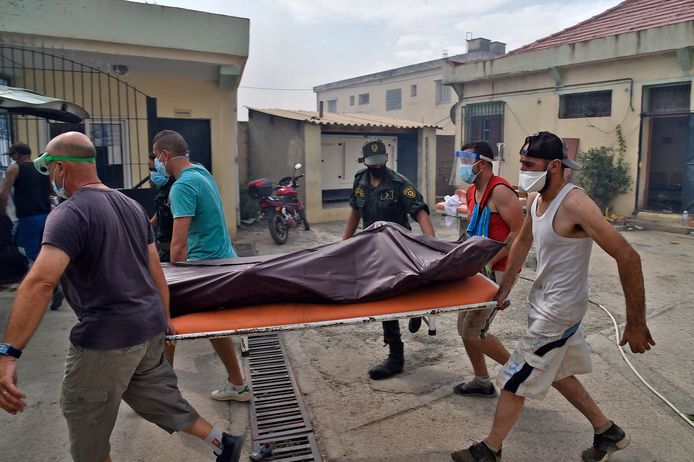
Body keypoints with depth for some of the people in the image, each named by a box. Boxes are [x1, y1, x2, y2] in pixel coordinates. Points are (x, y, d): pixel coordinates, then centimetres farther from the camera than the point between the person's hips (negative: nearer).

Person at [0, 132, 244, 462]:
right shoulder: (132, 205, 9)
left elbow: (40, 282, -30)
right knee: (160, 401, 24)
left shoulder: (70, 214, -16)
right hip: (150, 328, 8)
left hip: (105, 338, -7)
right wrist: (164, 319, 19)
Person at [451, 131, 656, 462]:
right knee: (557, 373, 23)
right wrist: (505, 289, 16)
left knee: (515, 380, 2)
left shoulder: (574, 204, -26)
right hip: (543, 300, 9)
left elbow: (627, 257, -26)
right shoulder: (535, 198, 0)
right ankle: (608, 432, 43)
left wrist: (636, 324, -22)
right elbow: (522, 242, 15)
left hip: (559, 309, -9)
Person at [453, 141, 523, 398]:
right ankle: (482, 381, 30)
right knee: (464, 326, 14)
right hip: (478, 268, 9)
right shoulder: (472, 191, 10)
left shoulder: (500, 191, -18)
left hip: (496, 271, -9)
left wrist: (490, 261, -21)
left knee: (473, 331, -6)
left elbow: (520, 233, -21)